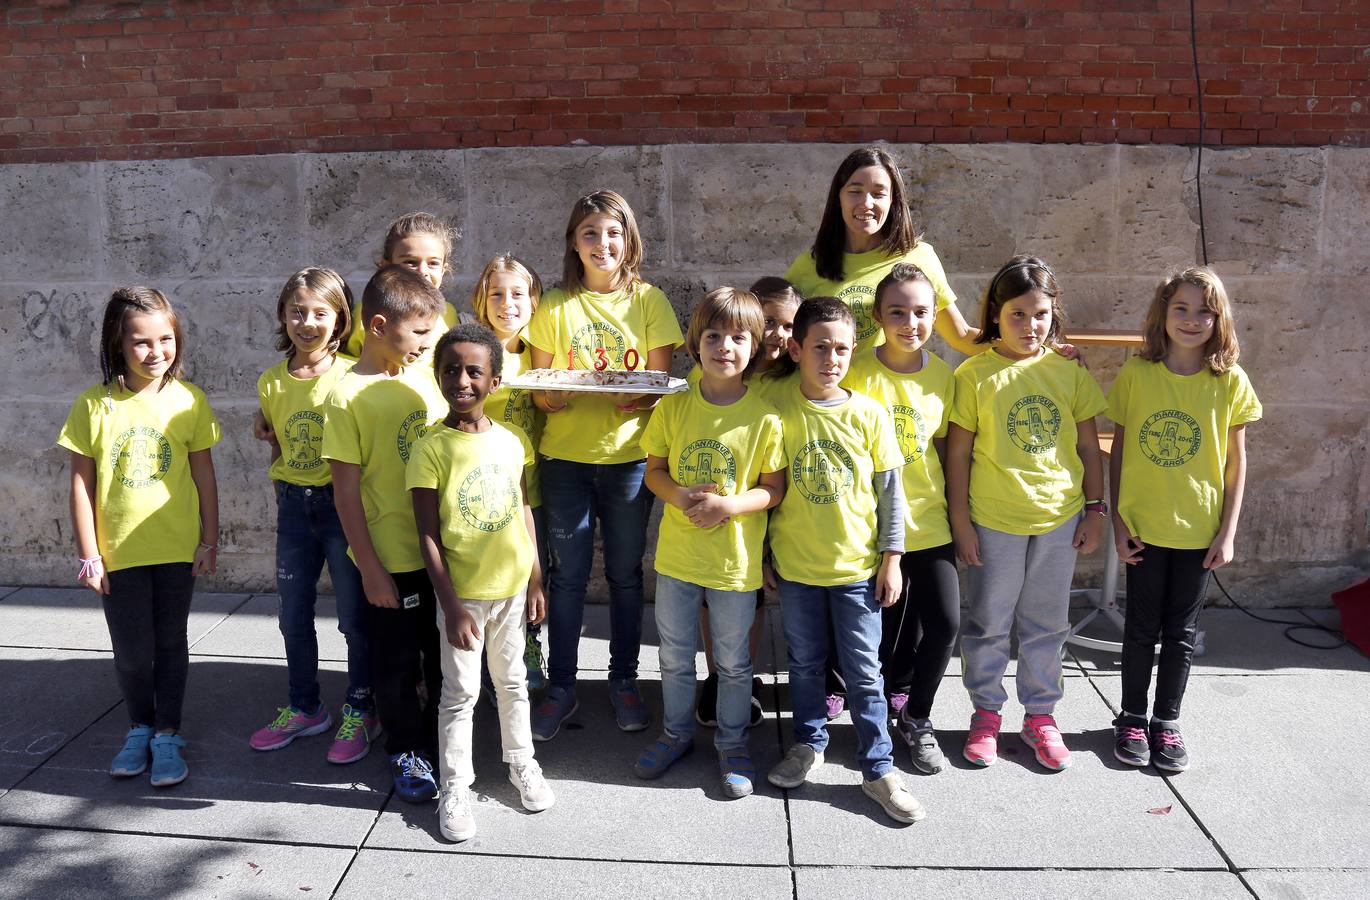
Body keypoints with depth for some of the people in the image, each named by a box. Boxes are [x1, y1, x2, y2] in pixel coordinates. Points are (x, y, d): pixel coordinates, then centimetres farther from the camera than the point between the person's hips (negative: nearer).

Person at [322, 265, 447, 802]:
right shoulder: (348, 396, -13)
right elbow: (347, 490, -12)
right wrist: (370, 569, -13)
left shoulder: (425, 375, 2)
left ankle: (441, 743, 35)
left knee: (447, 657, 16)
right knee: (397, 664, 11)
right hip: (390, 558, -5)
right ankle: (405, 752, 30)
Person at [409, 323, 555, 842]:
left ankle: (522, 763, 38)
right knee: (460, 693, 7)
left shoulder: (512, 441, -1)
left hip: (512, 587, 4)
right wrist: (451, 605, -14)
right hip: (462, 592, -4)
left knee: (512, 682, 20)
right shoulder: (431, 449, -13)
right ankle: (455, 787, 23)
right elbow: (428, 535, -12)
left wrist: (535, 580, 8)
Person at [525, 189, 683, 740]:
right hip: (565, 455, 0)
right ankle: (561, 688, 19)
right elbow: (539, 387, 3)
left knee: (625, 573, 9)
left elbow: (662, 380, 1)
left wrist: (642, 401, -21)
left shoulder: (649, 301, 2)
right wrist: (550, 397, -19)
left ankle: (623, 681, 25)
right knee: (568, 575, 5)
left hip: (629, 454, 0)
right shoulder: (555, 306, 3)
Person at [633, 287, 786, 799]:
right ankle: (676, 733, 40)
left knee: (733, 661, 13)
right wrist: (679, 496, -17)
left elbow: (775, 488, -7)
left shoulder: (764, 417, -11)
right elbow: (653, 470, 3)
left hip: (735, 559, -2)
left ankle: (731, 744, 34)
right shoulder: (673, 408, -4)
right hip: (677, 555, 2)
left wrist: (729, 505, -24)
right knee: (675, 656, 18)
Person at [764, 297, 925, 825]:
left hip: (857, 566, 0)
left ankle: (878, 767, 18)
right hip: (796, 565, 1)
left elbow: (889, 490, 1)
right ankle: (809, 743, 35)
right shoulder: (779, 413, -5)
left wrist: (891, 558, -1)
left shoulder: (869, 414, -5)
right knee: (804, 663, 16)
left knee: (864, 671, 6)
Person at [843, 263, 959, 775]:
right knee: (888, 627, 6)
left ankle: (916, 716, 19)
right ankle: (894, 694, 33)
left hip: (928, 522, 3)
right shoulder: (858, 373, -9)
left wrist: (955, 514, 10)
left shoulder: (943, 376, 2)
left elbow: (943, 448, 9)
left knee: (944, 622, -2)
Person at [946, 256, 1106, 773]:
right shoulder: (975, 374, -8)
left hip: (1059, 518, 3)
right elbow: (958, 453, -6)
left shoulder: (1069, 372, 1)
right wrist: (960, 522, -7)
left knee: (1046, 624, 14)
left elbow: (1088, 446, 8)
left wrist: (1095, 511, 5)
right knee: (989, 624, 10)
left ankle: (1040, 715, 30)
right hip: (994, 521, -2)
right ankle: (986, 713, 28)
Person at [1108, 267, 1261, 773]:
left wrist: (1228, 532, -3)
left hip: (1199, 530, 1)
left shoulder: (1230, 381, -5)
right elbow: (1118, 450, -1)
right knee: (1142, 627, 10)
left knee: (1181, 631, 12)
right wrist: (1118, 521, -4)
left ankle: (1167, 722, 28)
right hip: (1143, 526, 0)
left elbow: (1236, 461, 0)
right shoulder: (1136, 373, -6)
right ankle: (1132, 718, 27)